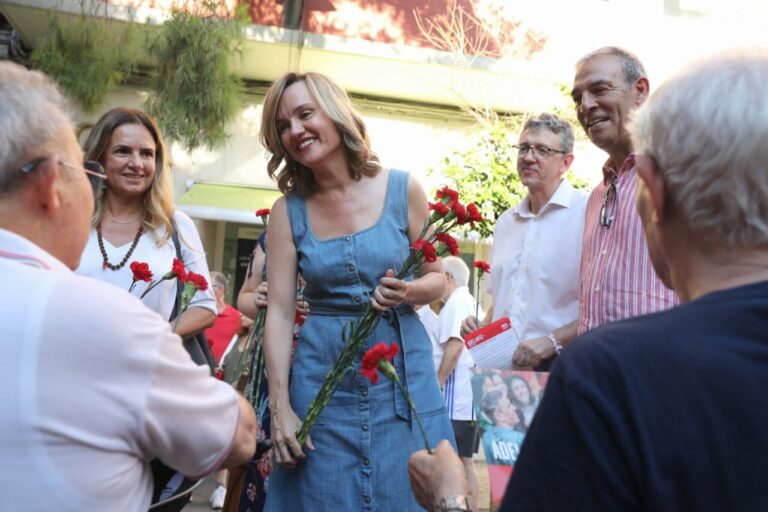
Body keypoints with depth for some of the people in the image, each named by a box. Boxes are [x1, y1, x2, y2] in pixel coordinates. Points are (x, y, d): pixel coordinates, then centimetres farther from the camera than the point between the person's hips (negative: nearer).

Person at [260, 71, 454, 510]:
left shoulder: (404, 190, -4)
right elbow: (279, 312, -4)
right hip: (322, 380, 1)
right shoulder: (289, 210, -1)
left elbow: (438, 279, 4)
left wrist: (407, 292, -18)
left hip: (402, 375, 0)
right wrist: (280, 406, -9)